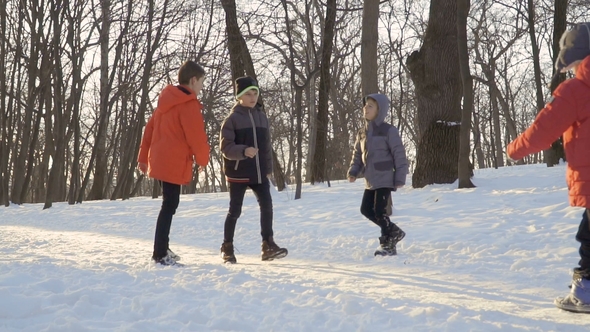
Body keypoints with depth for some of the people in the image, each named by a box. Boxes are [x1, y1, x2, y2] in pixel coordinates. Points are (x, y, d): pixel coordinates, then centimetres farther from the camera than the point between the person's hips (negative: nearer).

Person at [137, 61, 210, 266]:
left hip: (160, 161, 9)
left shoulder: (167, 100, 14)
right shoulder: (189, 104, -13)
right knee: (169, 206, -5)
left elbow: (150, 129, 16)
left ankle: (162, 250, 23)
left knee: (168, 205, 17)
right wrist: (203, 159, 1)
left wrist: (143, 157, 20)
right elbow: (196, 136, -16)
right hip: (175, 163, -9)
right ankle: (160, 255, -3)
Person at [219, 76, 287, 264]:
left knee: (267, 205, -5)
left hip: (258, 172, 5)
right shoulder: (232, 119, -7)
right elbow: (226, 147, -13)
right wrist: (244, 151, -30)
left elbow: (266, 145, 14)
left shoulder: (261, 117, 10)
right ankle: (227, 247, 18)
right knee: (235, 211, 3)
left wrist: (268, 169, 13)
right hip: (238, 173, -4)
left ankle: (268, 245, 3)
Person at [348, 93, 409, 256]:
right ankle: (394, 232, 24)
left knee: (379, 211, -9)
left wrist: (400, 178, -14)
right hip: (370, 181, 8)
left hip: (385, 179, -7)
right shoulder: (362, 132, 10)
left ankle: (388, 245, 8)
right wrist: (353, 172, -1)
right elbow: (357, 154, 16)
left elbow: (399, 155, -10)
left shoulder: (389, 131, -10)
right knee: (366, 209, 8)